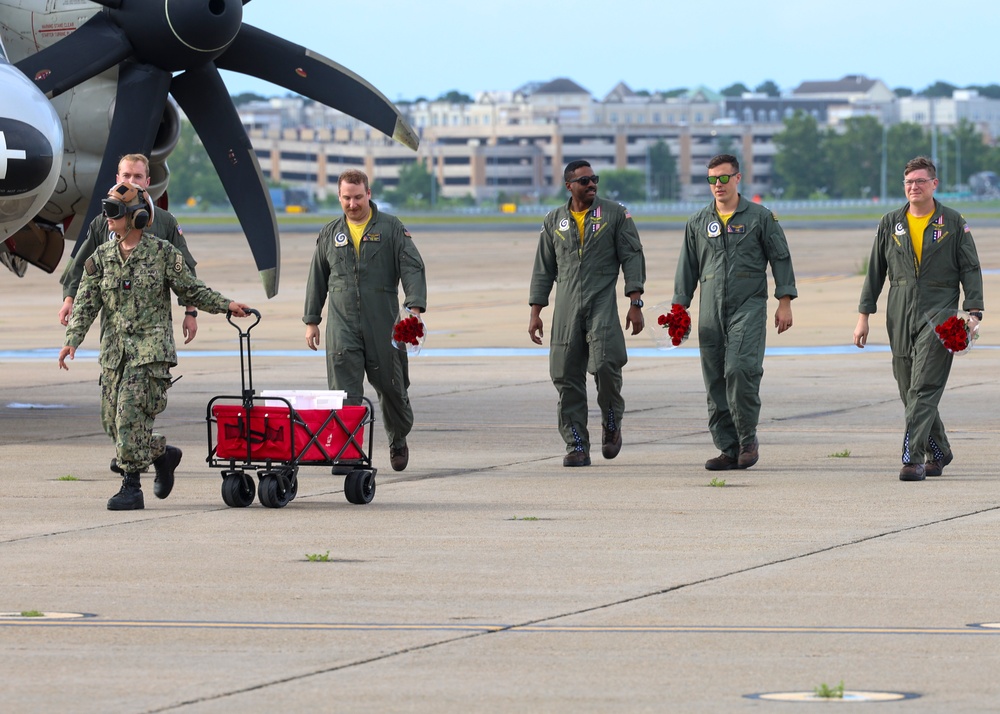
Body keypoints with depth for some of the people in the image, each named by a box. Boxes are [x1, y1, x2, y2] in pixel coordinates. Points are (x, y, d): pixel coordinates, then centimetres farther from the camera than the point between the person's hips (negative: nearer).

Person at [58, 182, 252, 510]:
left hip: (151, 347, -5)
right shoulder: (102, 256, 8)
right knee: (112, 420, 4)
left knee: (131, 413, -15)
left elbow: (191, 289, 8)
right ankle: (163, 454, 27)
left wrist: (226, 305, 2)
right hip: (114, 348, 5)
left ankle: (131, 488, -7)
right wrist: (72, 340, -7)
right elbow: (86, 302, 4)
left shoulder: (162, 253, -2)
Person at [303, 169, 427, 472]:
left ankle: (398, 441, 32)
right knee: (344, 388, -10)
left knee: (390, 385, 9)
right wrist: (311, 321, 15)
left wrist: (415, 307, -20)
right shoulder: (330, 234, 12)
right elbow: (317, 279, 19)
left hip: (383, 322, -1)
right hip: (342, 324, 1)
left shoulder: (391, 229, 3)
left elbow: (412, 268, -5)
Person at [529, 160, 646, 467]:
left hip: (602, 303, -3)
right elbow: (543, 269, 17)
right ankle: (577, 446, 3)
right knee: (567, 376, -2)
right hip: (566, 307, 3)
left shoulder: (616, 215, 6)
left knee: (605, 364, -20)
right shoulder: (554, 221, 14)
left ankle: (612, 422, 6)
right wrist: (535, 312, 10)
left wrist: (635, 304, -7)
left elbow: (632, 258, 2)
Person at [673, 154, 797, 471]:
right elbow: (687, 267, 17)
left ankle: (748, 439, -5)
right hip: (711, 311, 4)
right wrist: (679, 308, 10)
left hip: (749, 306, -4)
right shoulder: (698, 223, 14)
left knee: (740, 369, -20)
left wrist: (785, 302, -3)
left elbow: (780, 258, 5)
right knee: (715, 381, 1)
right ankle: (728, 448, 6)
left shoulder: (760, 217, 4)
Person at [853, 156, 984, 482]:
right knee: (909, 390, 7)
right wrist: (864, 315, 8)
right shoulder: (890, 223, 11)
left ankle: (912, 457, -19)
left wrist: (973, 311, -9)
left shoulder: (953, 223, 3)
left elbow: (971, 269, 3)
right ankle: (938, 452, 24)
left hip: (939, 313, -4)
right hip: (900, 315, 4)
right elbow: (875, 272, 14)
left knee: (924, 388, -14)